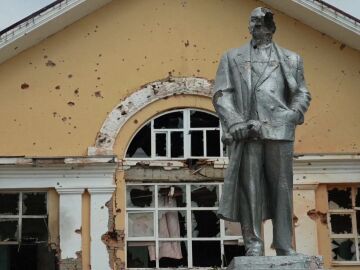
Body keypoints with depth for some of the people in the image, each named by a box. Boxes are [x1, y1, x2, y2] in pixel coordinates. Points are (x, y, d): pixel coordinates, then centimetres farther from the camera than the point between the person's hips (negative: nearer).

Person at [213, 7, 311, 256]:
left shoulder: (291, 59, 21)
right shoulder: (232, 57, 19)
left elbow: (303, 93, 15)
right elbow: (221, 94, 8)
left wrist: (292, 116, -5)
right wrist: (236, 122, -8)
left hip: (280, 130, 1)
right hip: (247, 131, -1)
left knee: (282, 188, -1)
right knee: (250, 187, -5)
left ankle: (284, 245, 2)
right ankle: (253, 243, -3)